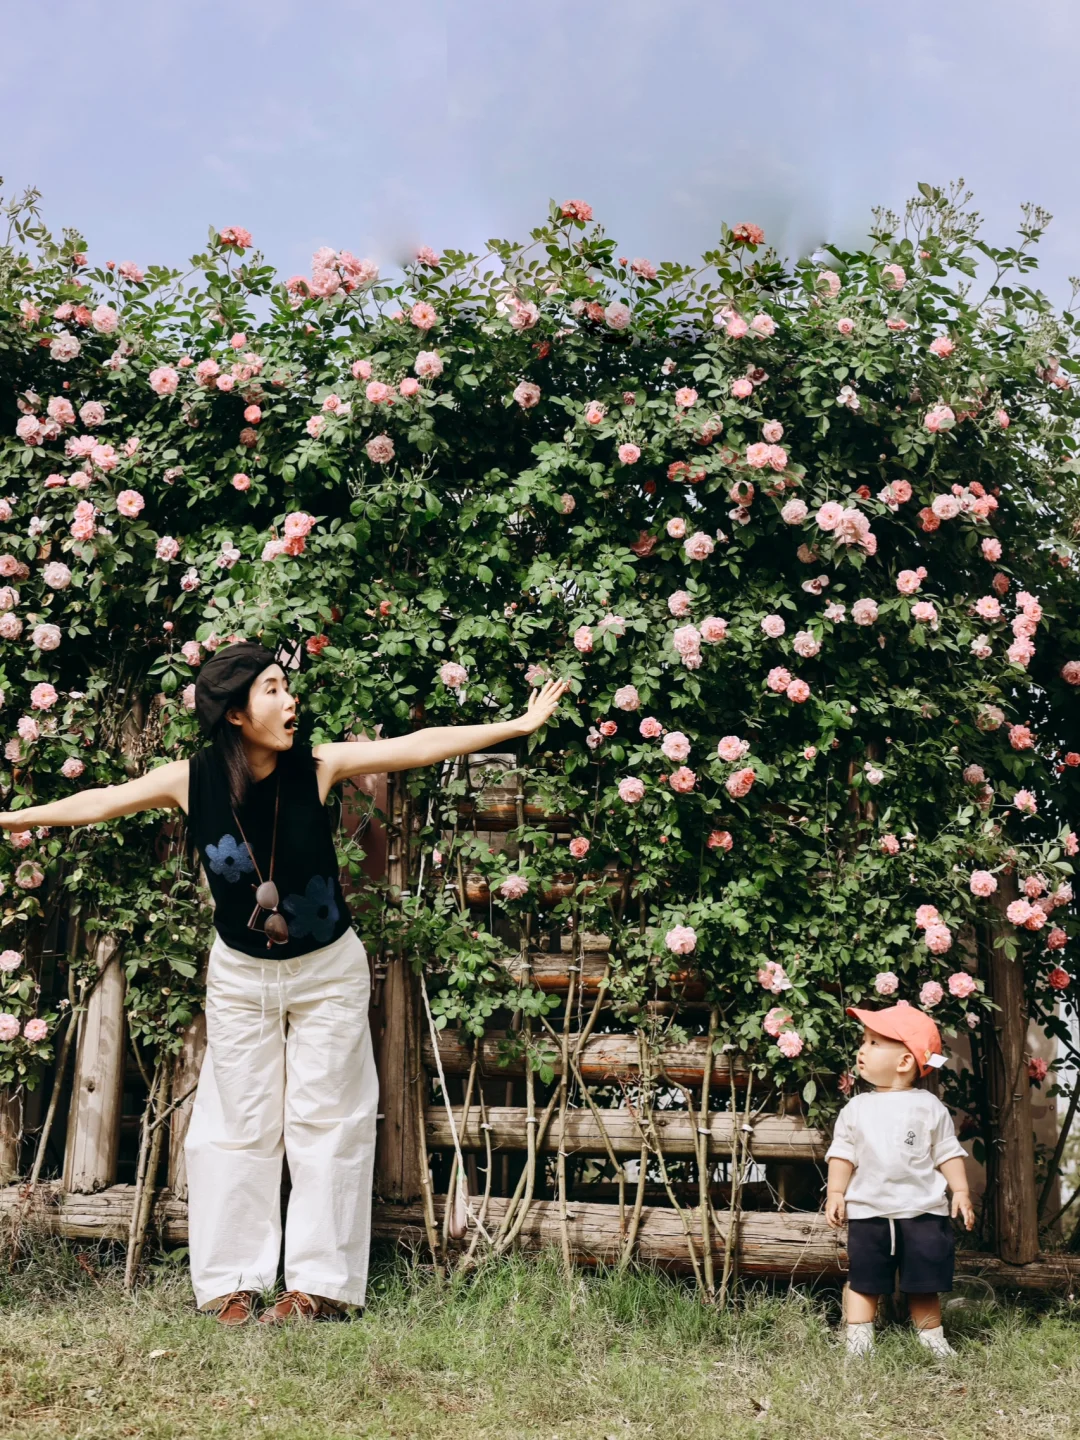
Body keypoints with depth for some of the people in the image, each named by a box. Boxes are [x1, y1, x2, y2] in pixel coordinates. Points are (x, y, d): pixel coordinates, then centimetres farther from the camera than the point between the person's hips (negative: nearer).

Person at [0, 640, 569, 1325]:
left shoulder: (318, 766, -18)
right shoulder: (192, 780, -15)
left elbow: (422, 746, -18)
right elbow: (101, 801, -2)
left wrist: (520, 724, -20)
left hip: (328, 970, -1)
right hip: (240, 974, 1)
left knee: (326, 1122, 4)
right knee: (237, 1127, 7)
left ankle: (321, 1284, 13)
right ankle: (234, 1282, 19)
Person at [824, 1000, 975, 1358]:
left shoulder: (929, 1107, -1)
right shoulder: (856, 1109, 3)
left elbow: (948, 1153, 2)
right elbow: (842, 1154, 5)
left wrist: (961, 1191, -5)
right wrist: (836, 1192, -4)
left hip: (923, 1211, -1)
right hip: (868, 1211, 1)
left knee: (924, 1283, 8)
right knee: (864, 1281, 6)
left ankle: (932, 1339, 22)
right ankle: (858, 1340, 13)